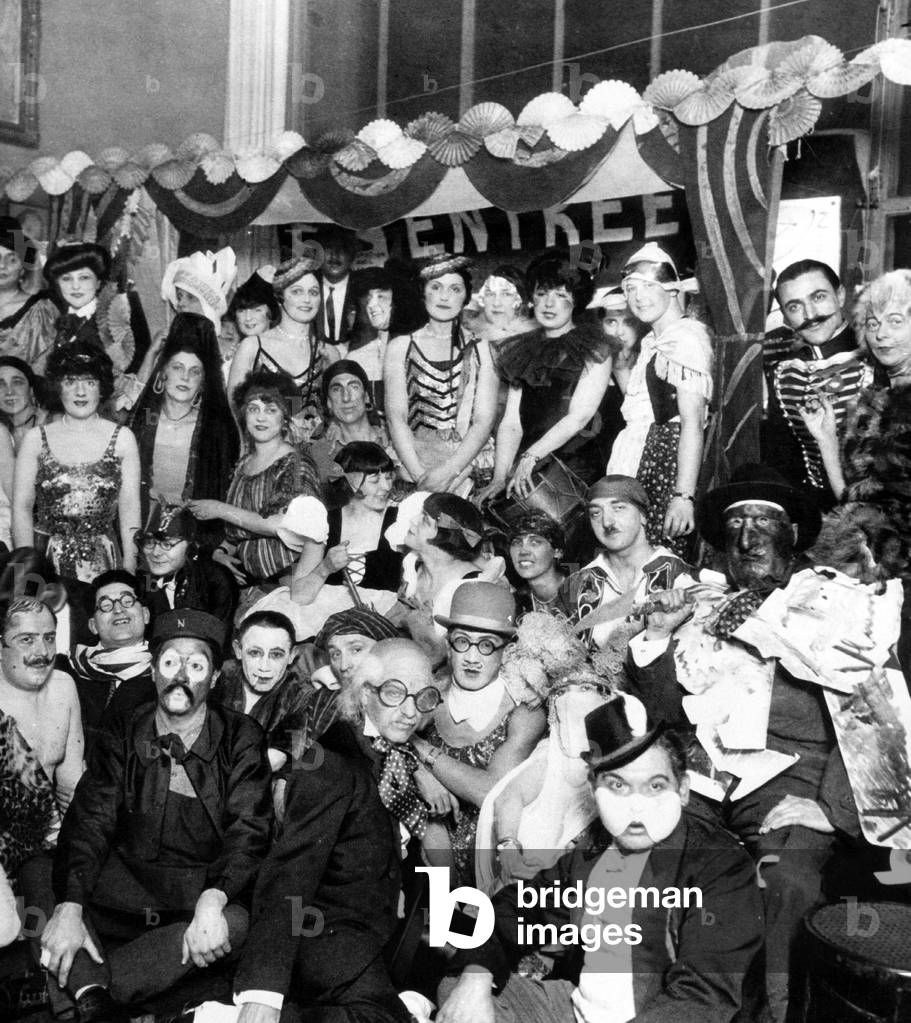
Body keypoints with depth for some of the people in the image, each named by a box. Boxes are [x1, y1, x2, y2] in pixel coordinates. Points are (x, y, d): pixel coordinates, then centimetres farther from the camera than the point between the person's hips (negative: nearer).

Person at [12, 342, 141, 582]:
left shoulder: (122, 438, 3)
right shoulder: (36, 438, 4)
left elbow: (129, 508, 1)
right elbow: (22, 506, 2)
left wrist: (129, 569, -7)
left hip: (102, 562, 0)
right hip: (45, 558, 0)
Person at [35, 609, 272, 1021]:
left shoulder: (241, 739, -1)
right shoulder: (123, 740, 5)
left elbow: (249, 830, -9)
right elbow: (89, 823, -5)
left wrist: (213, 899, -28)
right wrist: (69, 908, -23)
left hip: (207, 892, -2)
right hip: (126, 886, 2)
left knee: (236, 923, -33)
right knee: (39, 880, -19)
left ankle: (81, 986, -26)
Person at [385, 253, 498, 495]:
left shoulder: (480, 349, 10)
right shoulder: (400, 346, 10)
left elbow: (484, 421, 0)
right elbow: (396, 417, 0)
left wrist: (449, 471, -15)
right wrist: (420, 475, -14)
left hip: (468, 457, 0)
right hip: (413, 458, 0)